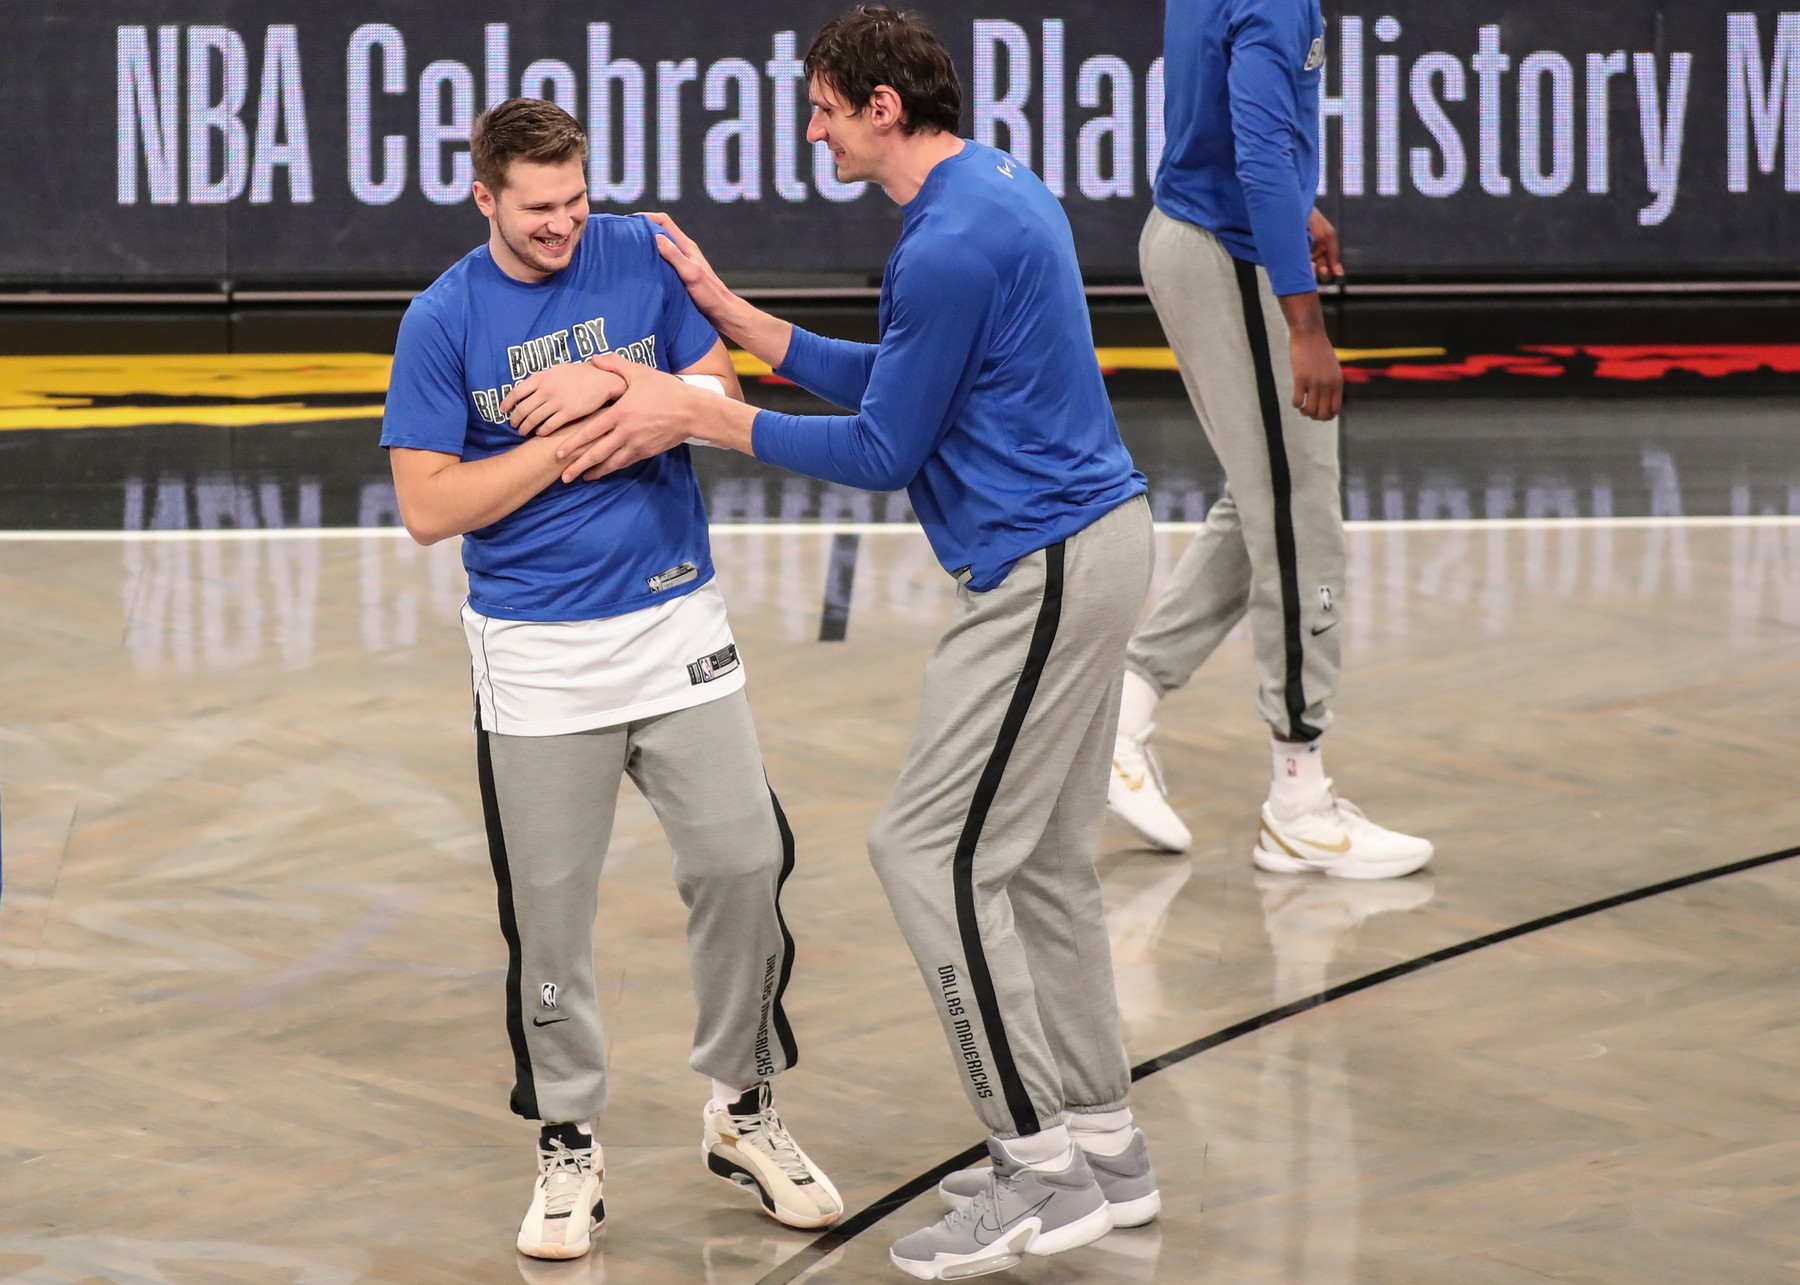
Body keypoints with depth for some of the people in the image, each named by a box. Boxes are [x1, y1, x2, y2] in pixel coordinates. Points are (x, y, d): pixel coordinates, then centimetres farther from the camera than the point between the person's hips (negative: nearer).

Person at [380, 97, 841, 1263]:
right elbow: (430, 508, -11)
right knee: (550, 907, 3)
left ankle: (741, 1109, 16)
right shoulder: (443, 322, -7)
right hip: (537, 658, -2)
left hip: (678, 628, 2)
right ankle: (569, 1146, 17)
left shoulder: (644, 258, 0)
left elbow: (717, 395, 0)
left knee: (744, 863, -2)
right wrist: (569, 439, -15)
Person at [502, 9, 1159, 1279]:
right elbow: (890, 380, 18)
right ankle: (1104, 1149, 20)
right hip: (1093, 540, 10)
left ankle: (1041, 1167, -5)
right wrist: (733, 316, 17)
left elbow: (882, 450, -15)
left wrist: (700, 418, -9)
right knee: (1040, 856, 15)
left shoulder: (952, 245, -21)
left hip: (1041, 574, -10)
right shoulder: (1000, 193, 12)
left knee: (933, 851, -7)